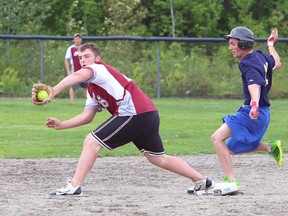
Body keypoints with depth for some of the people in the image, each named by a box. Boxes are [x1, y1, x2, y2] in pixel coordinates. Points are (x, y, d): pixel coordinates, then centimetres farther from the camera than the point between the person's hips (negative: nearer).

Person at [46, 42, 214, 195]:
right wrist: (61, 125, 13)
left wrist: (54, 91, -38)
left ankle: (74, 186, -14)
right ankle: (202, 181, 29)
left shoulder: (99, 68, -2)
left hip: (134, 112, -10)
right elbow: (87, 116, 25)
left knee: (91, 142, -9)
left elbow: (79, 75, -25)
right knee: (159, 158, 22)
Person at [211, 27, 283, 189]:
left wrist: (255, 104, -55)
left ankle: (231, 180, -23)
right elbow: (277, 64, 30)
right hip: (263, 112, 10)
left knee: (217, 138, -19)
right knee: (232, 149, 22)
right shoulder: (261, 56, 9)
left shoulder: (249, 64, -18)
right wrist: (271, 45, 47)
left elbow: (255, 84, -37)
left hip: (254, 114, -10)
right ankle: (271, 147, 22)